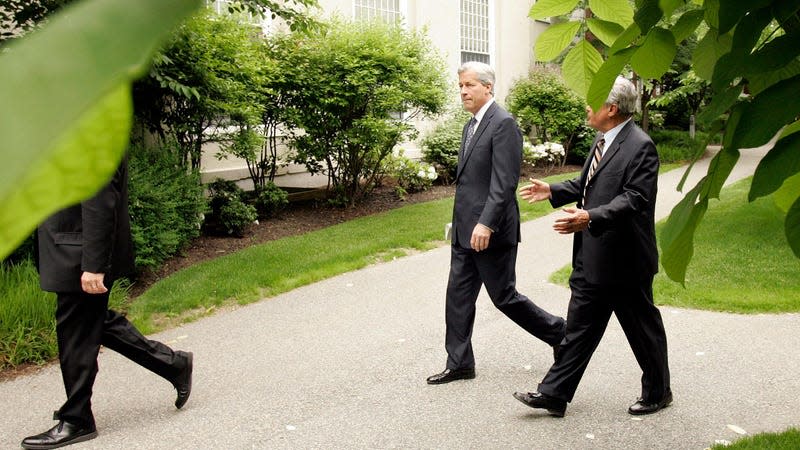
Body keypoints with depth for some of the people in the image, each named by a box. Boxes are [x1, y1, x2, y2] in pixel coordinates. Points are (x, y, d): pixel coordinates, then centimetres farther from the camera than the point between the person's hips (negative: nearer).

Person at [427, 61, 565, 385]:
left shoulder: (503, 124, -14)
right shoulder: (471, 126, 15)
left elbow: (504, 182, -21)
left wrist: (486, 224, -27)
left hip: (490, 231, -9)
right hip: (465, 231, 9)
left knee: (503, 296, 2)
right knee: (458, 296, 9)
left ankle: (559, 333, 22)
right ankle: (459, 364, 19)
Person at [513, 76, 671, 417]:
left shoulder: (640, 146, -18)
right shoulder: (603, 140, 11)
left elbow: (635, 200, -26)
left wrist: (591, 217, -36)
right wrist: (552, 191, 15)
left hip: (624, 259, -9)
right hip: (591, 257, 9)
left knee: (643, 328, 10)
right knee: (578, 327, 10)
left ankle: (657, 392, 30)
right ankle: (553, 394, 15)